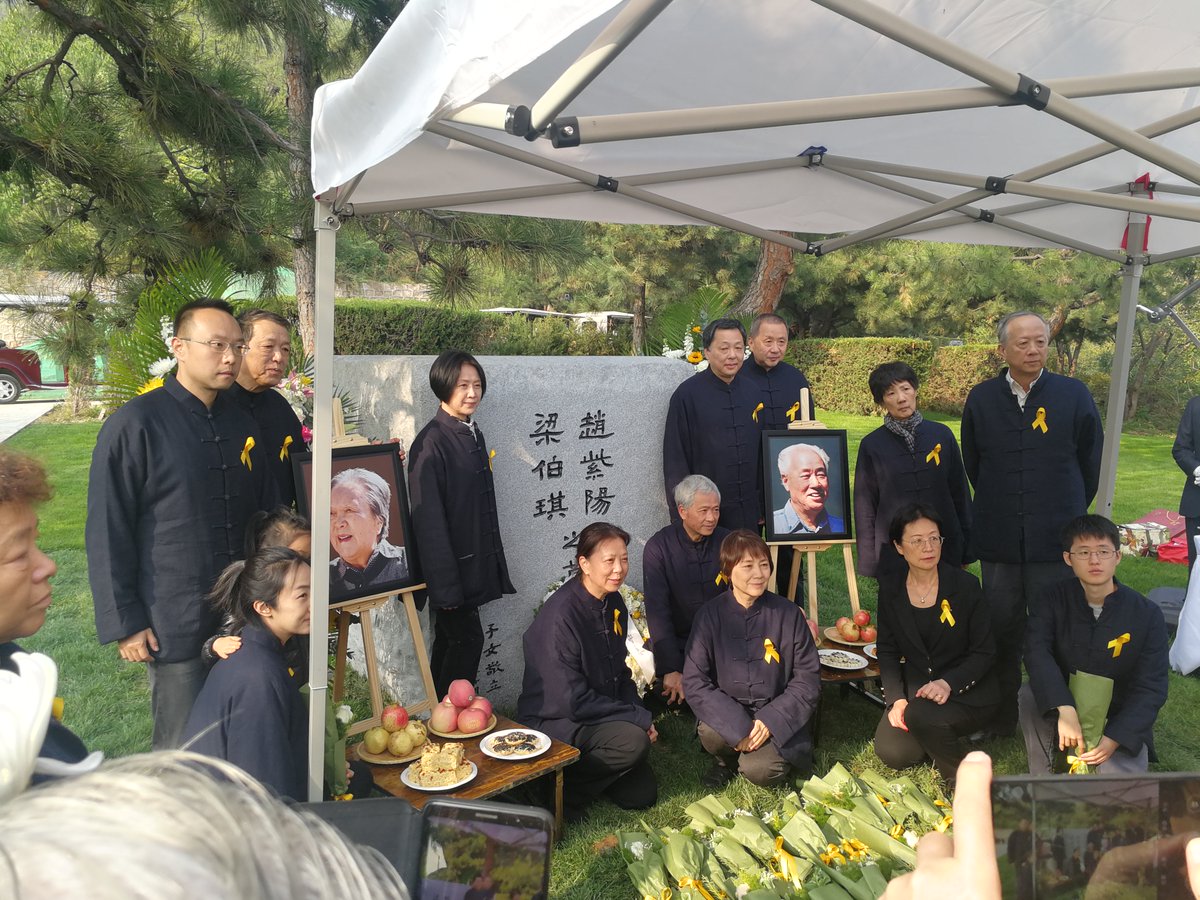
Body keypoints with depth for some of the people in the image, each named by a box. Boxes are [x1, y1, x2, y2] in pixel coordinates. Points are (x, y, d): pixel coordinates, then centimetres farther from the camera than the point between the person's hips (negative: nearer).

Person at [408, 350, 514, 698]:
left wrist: (493, 563, 17)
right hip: (450, 565, -8)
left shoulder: (474, 435, 10)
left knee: (450, 640, 16)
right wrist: (446, 584, -20)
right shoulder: (432, 442, -17)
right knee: (467, 638, -3)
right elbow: (429, 517, -20)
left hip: (474, 562, 8)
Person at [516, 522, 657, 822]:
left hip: (600, 716, 8)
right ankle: (562, 792, -9)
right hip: (554, 722, -8)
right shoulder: (560, 615, -26)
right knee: (634, 741, -30)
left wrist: (639, 714, -3)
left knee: (642, 794, 2)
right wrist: (640, 718, -18)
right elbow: (573, 702, -25)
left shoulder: (613, 602, 1)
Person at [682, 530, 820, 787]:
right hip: (728, 713, 1)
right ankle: (728, 760, 6)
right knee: (710, 733, -30)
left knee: (760, 771, -25)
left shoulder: (788, 613, -8)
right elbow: (694, 681, -12)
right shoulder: (711, 614, -8)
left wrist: (771, 720, -16)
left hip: (777, 717, 0)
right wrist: (738, 726, -22)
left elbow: (808, 678, -4)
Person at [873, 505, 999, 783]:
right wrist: (896, 698, -10)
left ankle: (962, 778, -5)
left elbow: (984, 652, -8)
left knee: (920, 715, -32)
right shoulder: (890, 588, -1)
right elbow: (887, 650, 4)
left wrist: (948, 684, -23)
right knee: (891, 752, -12)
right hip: (914, 690, 4)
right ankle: (940, 739, 19)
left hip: (966, 693, -4)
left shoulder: (965, 585, -10)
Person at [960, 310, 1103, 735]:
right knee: (1002, 629, 11)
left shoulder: (1074, 394, -3)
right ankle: (1002, 712, 25)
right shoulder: (981, 398, 2)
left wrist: (1066, 514, 12)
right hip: (999, 540, 2)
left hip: (1057, 540, -1)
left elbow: (1091, 464, 5)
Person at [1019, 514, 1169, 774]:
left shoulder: (1148, 615, -11)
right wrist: (1065, 711, -40)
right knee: (1030, 694, -31)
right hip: (1060, 708, 1)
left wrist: (1113, 739, -25)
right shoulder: (1054, 599, -8)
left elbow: (1151, 689, -12)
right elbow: (1037, 652, -24)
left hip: (1120, 723, -1)